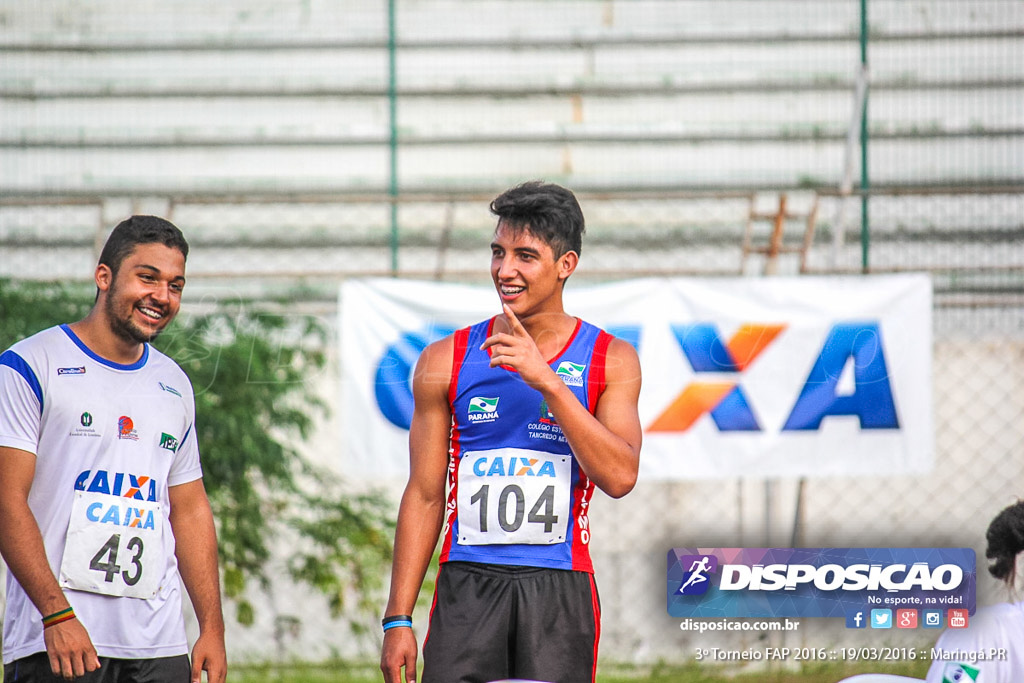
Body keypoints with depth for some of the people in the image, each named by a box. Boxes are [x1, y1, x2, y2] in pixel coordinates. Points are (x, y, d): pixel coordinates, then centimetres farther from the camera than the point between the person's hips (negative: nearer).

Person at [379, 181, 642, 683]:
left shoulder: (609, 360, 4)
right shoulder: (446, 361, 6)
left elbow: (620, 477, -10)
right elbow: (425, 496, 6)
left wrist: (547, 381, -17)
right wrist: (398, 619, 0)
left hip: (558, 588, 0)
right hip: (467, 585, 0)